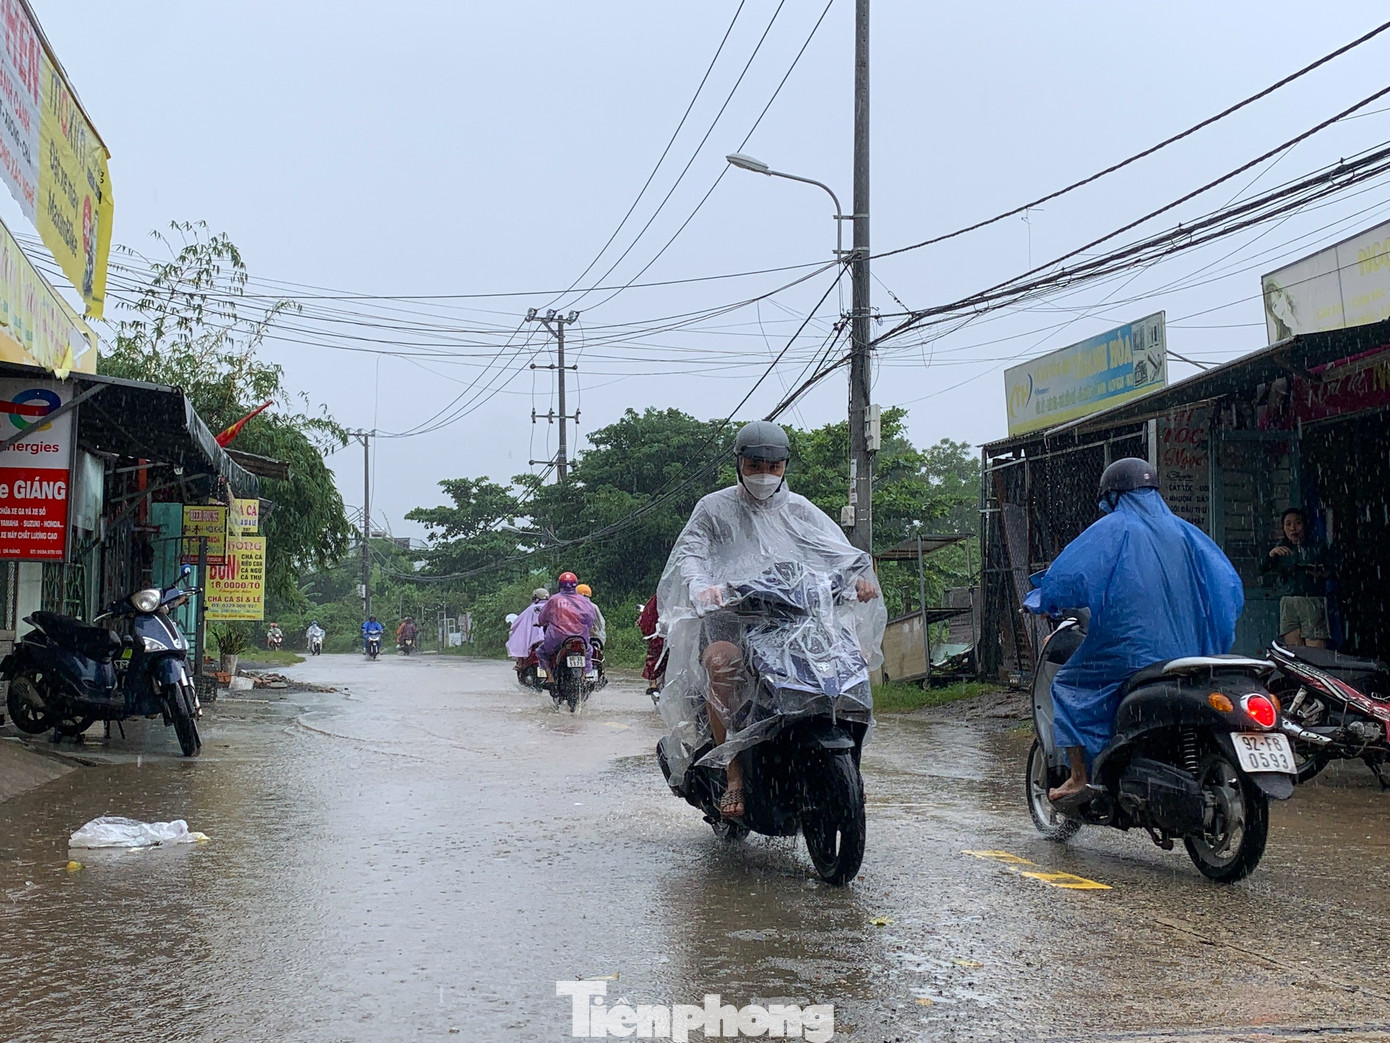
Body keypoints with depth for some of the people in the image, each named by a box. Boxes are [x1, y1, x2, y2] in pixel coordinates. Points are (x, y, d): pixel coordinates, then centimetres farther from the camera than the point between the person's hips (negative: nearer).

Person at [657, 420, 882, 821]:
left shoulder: (801, 511, 20)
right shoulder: (714, 509, 11)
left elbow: (839, 551, 10)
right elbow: (688, 552, -3)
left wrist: (860, 576, -14)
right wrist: (701, 586, -26)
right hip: (728, 623, -3)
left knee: (857, 651, -20)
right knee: (720, 661, -37)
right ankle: (734, 776, -30)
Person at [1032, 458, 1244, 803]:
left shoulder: (1111, 529, -4)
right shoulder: (1184, 531, 11)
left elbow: (1067, 574, -14)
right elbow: (1228, 585, 10)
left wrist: (1048, 605, 4)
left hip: (1124, 651, -5)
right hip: (1183, 655, 5)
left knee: (1068, 685, 11)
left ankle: (1079, 776, 3)